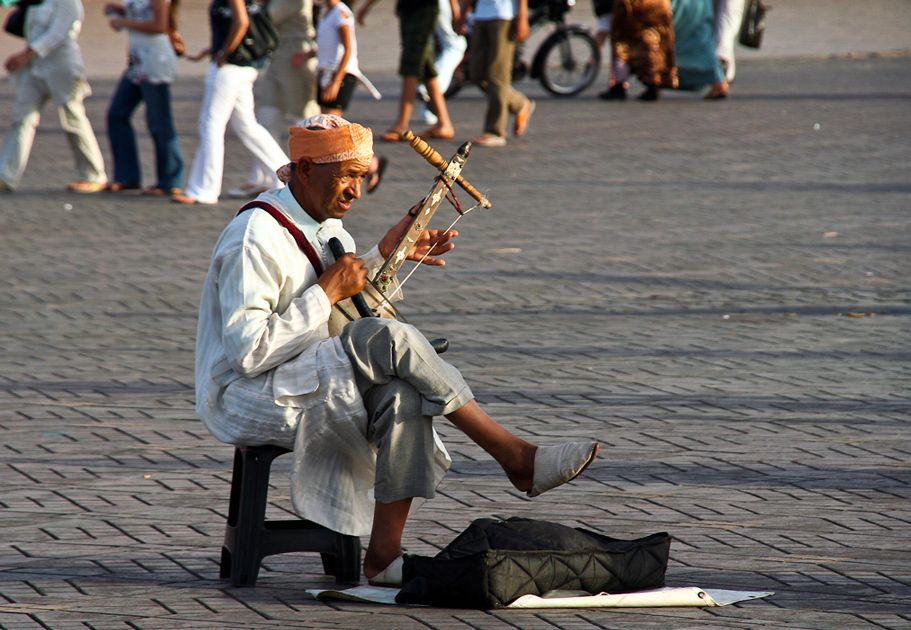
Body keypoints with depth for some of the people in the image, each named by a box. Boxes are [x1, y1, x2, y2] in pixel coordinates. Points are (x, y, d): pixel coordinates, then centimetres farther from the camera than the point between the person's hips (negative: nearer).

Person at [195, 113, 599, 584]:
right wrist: (328, 293, -20)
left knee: (403, 394, -24)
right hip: (245, 399, -9)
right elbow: (249, 353, -24)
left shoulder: (327, 227, 12)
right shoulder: (256, 239, -18)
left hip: (311, 388, 9)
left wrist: (384, 256, 14)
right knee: (389, 340, -27)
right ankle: (516, 457, -22)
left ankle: (384, 554, -21)